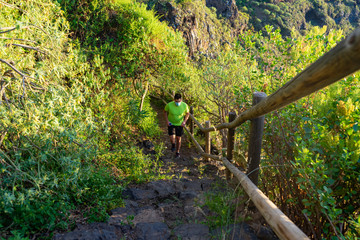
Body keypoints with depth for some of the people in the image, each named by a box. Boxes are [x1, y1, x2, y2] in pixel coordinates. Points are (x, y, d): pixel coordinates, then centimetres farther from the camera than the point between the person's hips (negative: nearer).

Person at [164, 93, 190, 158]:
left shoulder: (184, 105, -23)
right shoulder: (169, 105, -26)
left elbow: (187, 113, -4)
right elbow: (165, 111, -5)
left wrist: (184, 121, -20)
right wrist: (167, 120, -16)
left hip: (179, 123, 1)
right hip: (171, 123, -1)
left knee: (178, 138, 8)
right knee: (172, 138, -13)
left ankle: (177, 152, 31)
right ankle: (173, 144, 25)